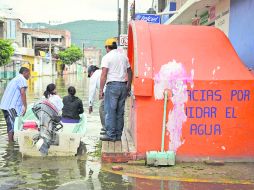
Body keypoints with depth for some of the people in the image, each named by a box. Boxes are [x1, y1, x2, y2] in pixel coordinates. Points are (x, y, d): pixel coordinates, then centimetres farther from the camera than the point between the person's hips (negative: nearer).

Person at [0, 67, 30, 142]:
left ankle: (11, 141, 19)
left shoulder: (15, 79, 26)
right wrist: (25, 106, -20)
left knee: (11, 125, 14)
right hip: (11, 106, -9)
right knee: (13, 125, -8)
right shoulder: (22, 79, -4)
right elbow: (22, 93, -19)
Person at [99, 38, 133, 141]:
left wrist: (101, 90, -9)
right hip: (123, 86, 6)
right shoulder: (124, 56, 15)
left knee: (110, 111, -1)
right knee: (120, 112, 10)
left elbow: (104, 75, -11)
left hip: (113, 85, -6)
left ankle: (111, 135, -1)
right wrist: (128, 86, 25)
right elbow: (130, 72, 17)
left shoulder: (107, 57, -3)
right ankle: (118, 135, 15)